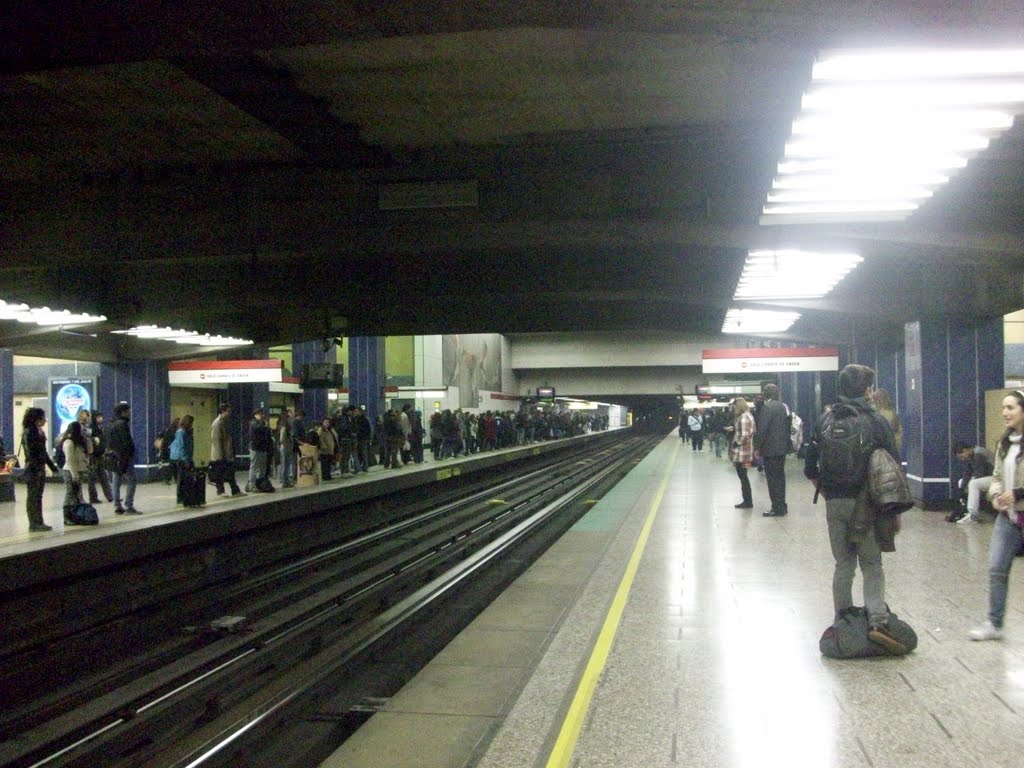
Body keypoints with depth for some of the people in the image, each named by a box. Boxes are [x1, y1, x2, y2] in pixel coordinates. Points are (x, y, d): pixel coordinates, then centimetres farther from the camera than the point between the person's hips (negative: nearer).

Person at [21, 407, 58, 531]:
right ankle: (33, 525, 0)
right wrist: (34, 467, -24)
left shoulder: (40, 432, 14)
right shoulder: (28, 432, -11)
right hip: (33, 469, -8)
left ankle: (39, 523, 15)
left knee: (38, 497, 11)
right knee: (32, 497, -3)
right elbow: (30, 452, -18)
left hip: (41, 468, 8)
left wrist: (52, 466, 19)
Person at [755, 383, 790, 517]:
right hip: (782, 447, 8)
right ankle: (782, 506, 21)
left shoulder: (767, 407, -15)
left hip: (770, 449, -8)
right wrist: (786, 443, 20)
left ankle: (777, 508, -3)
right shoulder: (783, 406, 10)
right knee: (780, 476, 15)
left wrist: (757, 447, -11)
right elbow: (787, 427, 14)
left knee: (772, 478, -4)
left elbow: (762, 429, -18)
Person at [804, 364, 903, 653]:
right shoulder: (876, 420, -5)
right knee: (872, 564, 6)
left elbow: (810, 468, 5)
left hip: (834, 503, 3)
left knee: (843, 564, 13)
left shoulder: (825, 420, 5)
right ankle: (877, 622, -9)